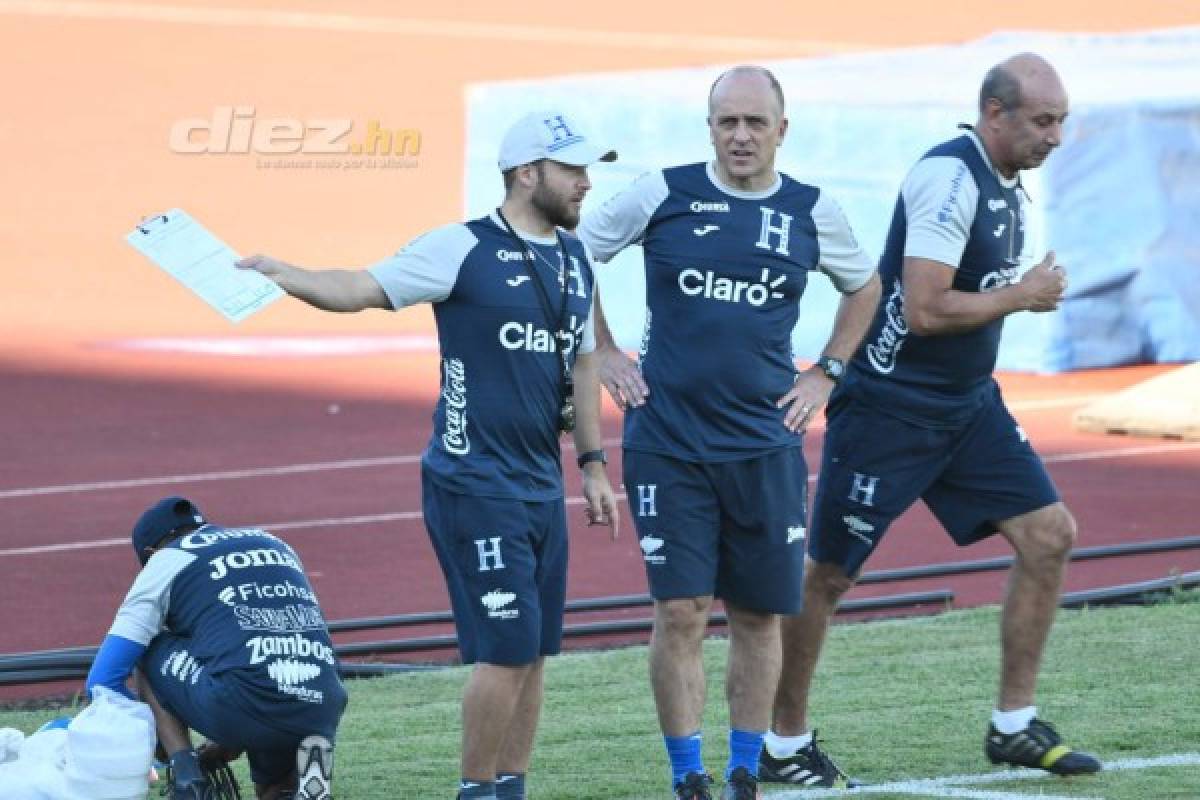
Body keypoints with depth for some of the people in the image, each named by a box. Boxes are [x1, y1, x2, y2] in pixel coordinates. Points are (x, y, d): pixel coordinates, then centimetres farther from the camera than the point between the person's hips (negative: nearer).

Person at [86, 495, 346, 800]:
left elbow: (102, 680, 13)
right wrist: (221, 751, 39)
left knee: (146, 655, 20)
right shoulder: (277, 547, 31)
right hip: (322, 712, 5)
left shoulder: (166, 560, 15)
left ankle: (186, 775, 2)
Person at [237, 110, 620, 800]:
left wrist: (593, 464, 21)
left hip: (542, 485, 7)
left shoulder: (575, 259, 12)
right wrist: (290, 278, -29)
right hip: (476, 485, -7)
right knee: (507, 650, -10)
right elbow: (363, 289, -12)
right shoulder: (464, 250, -9)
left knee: (532, 653, 9)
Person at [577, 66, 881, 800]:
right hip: (669, 442, -2)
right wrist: (605, 354, 5)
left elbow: (864, 286, 22)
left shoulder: (813, 213, 4)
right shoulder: (662, 195, -3)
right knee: (681, 613, -7)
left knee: (760, 616, 6)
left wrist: (825, 375, 14)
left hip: (765, 444, 2)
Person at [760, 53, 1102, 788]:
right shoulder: (949, 177, -22)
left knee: (1049, 535, 1)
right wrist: (1022, 296, -16)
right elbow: (923, 310, -27)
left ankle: (1014, 726, 10)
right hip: (889, 409, -9)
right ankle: (785, 745, 14)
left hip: (967, 406, 9)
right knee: (828, 575, 1)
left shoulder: (1008, 185, 8)